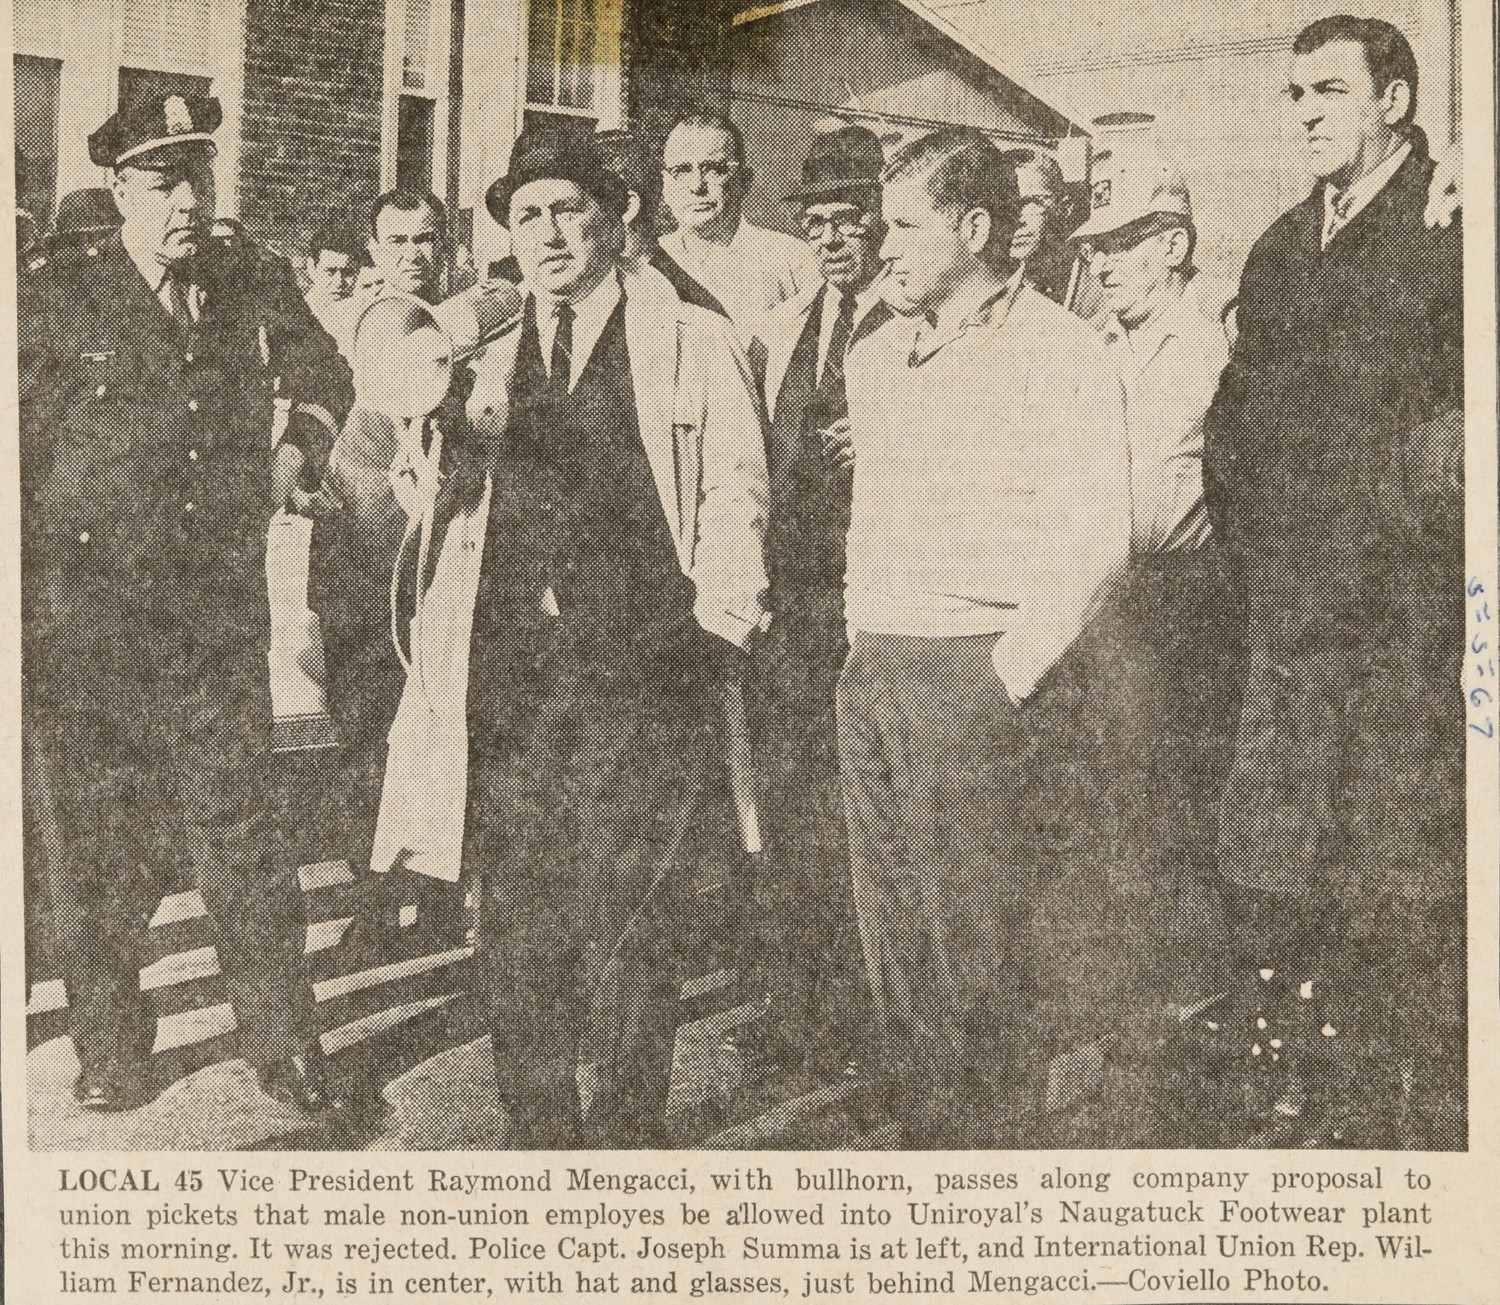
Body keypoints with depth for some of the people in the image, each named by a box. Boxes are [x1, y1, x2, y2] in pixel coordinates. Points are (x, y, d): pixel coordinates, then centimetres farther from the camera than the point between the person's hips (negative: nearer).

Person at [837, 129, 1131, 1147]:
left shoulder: (1056, 354, -7)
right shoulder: (877, 357, 17)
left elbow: (1094, 540, -14)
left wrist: (1007, 679, -15)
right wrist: (861, 639, 15)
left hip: (972, 678, -7)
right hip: (871, 673, 8)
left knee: (975, 945, -1)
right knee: (892, 937, 13)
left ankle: (982, 1141, 13)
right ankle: (919, 1129, 26)